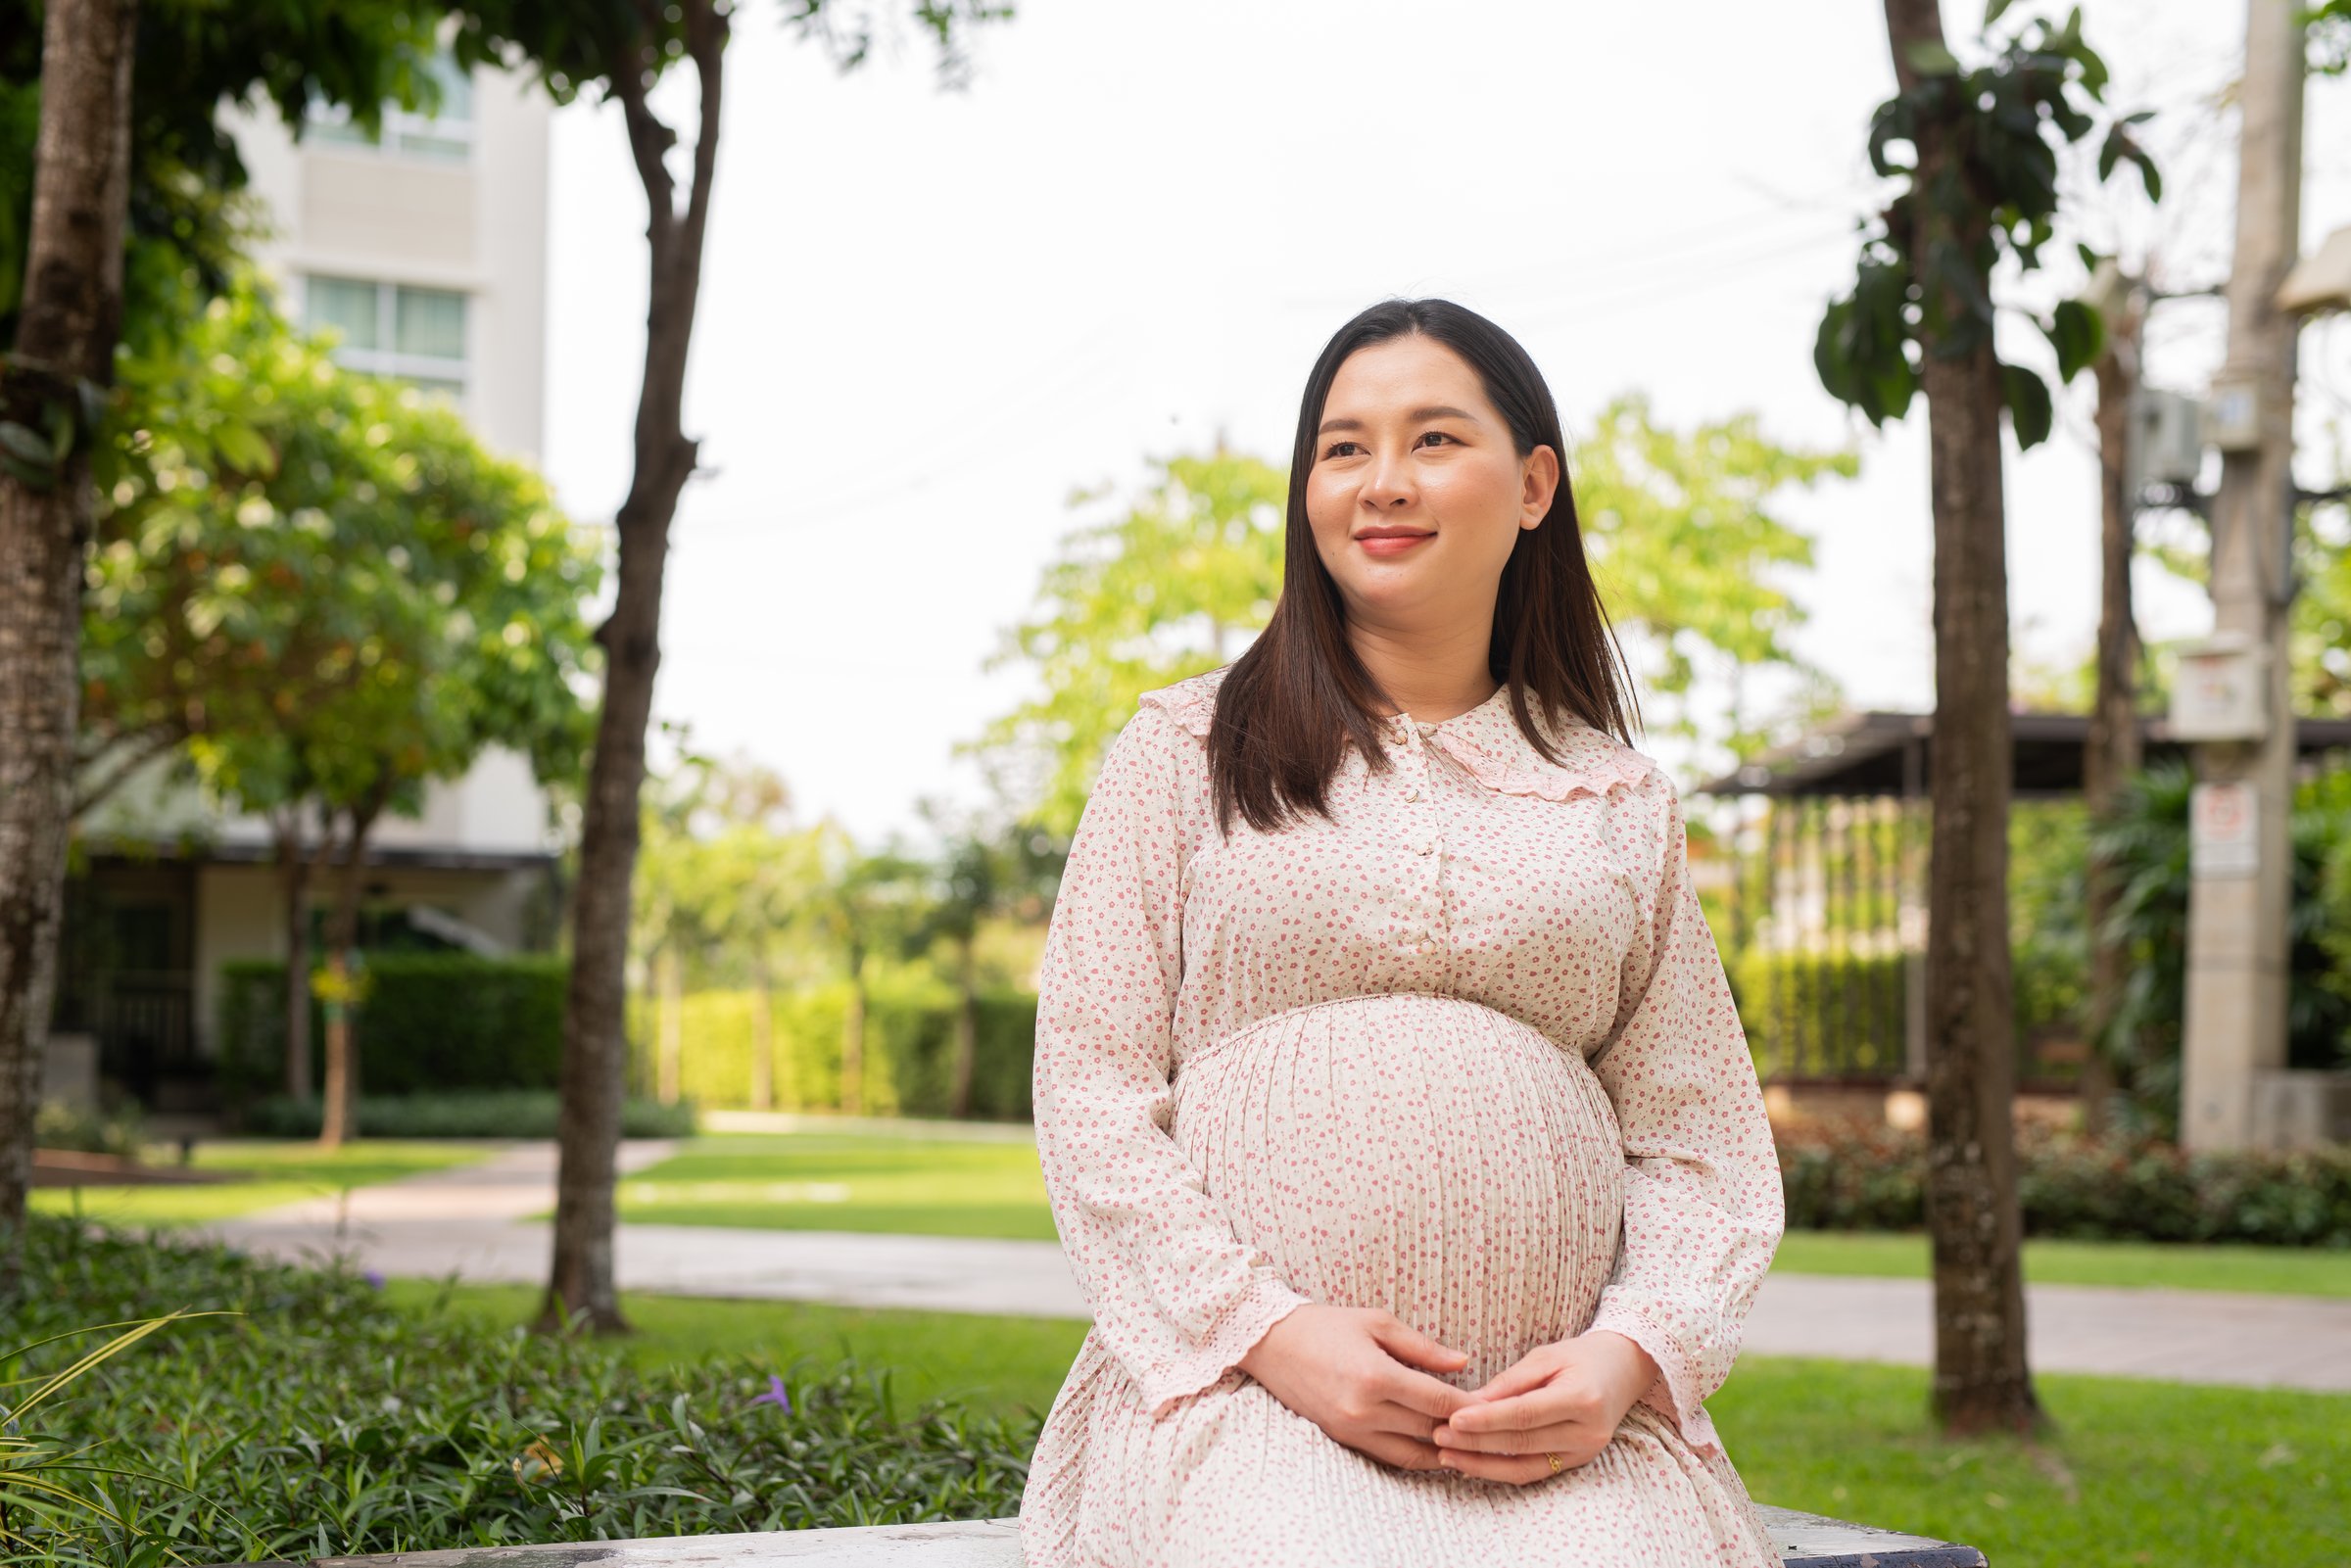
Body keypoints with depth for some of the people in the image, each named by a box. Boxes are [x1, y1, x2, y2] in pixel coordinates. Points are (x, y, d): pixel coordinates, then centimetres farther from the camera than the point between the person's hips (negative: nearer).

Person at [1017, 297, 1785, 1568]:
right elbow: (1093, 1093, 5)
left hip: (1554, 1409, 2)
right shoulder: (1189, 748, 11)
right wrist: (1266, 1331, -9)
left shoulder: (1620, 804, 17)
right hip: (1242, 1383, -2)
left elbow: (1699, 1141, 13)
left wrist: (1630, 1352, -6)